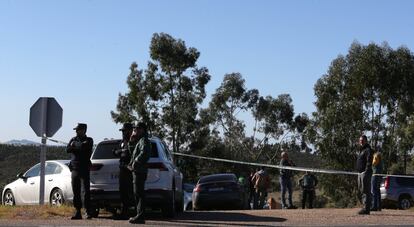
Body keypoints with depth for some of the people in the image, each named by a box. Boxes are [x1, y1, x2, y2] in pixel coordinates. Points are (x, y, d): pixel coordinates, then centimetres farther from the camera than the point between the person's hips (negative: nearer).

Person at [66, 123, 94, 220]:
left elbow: (83, 146, -18)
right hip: (74, 168, 4)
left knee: (86, 191, -7)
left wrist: (74, 145, -3)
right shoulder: (74, 139, 14)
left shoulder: (88, 140, 2)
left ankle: (88, 212, -4)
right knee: (76, 191, 4)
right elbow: (68, 149, -1)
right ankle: (78, 212, 8)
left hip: (84, 168, -4)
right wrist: (78, 147, -14)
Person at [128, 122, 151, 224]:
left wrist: (135, 163, -24)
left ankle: (140, 216, -14)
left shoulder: (144, 140, -9)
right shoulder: (140, 140, 23)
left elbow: (144, 152, -28)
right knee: (138, 194, 12)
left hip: (139, 171, -11)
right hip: (138, 171, 11)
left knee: (139, 194, -12)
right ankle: (140, 215, 17)